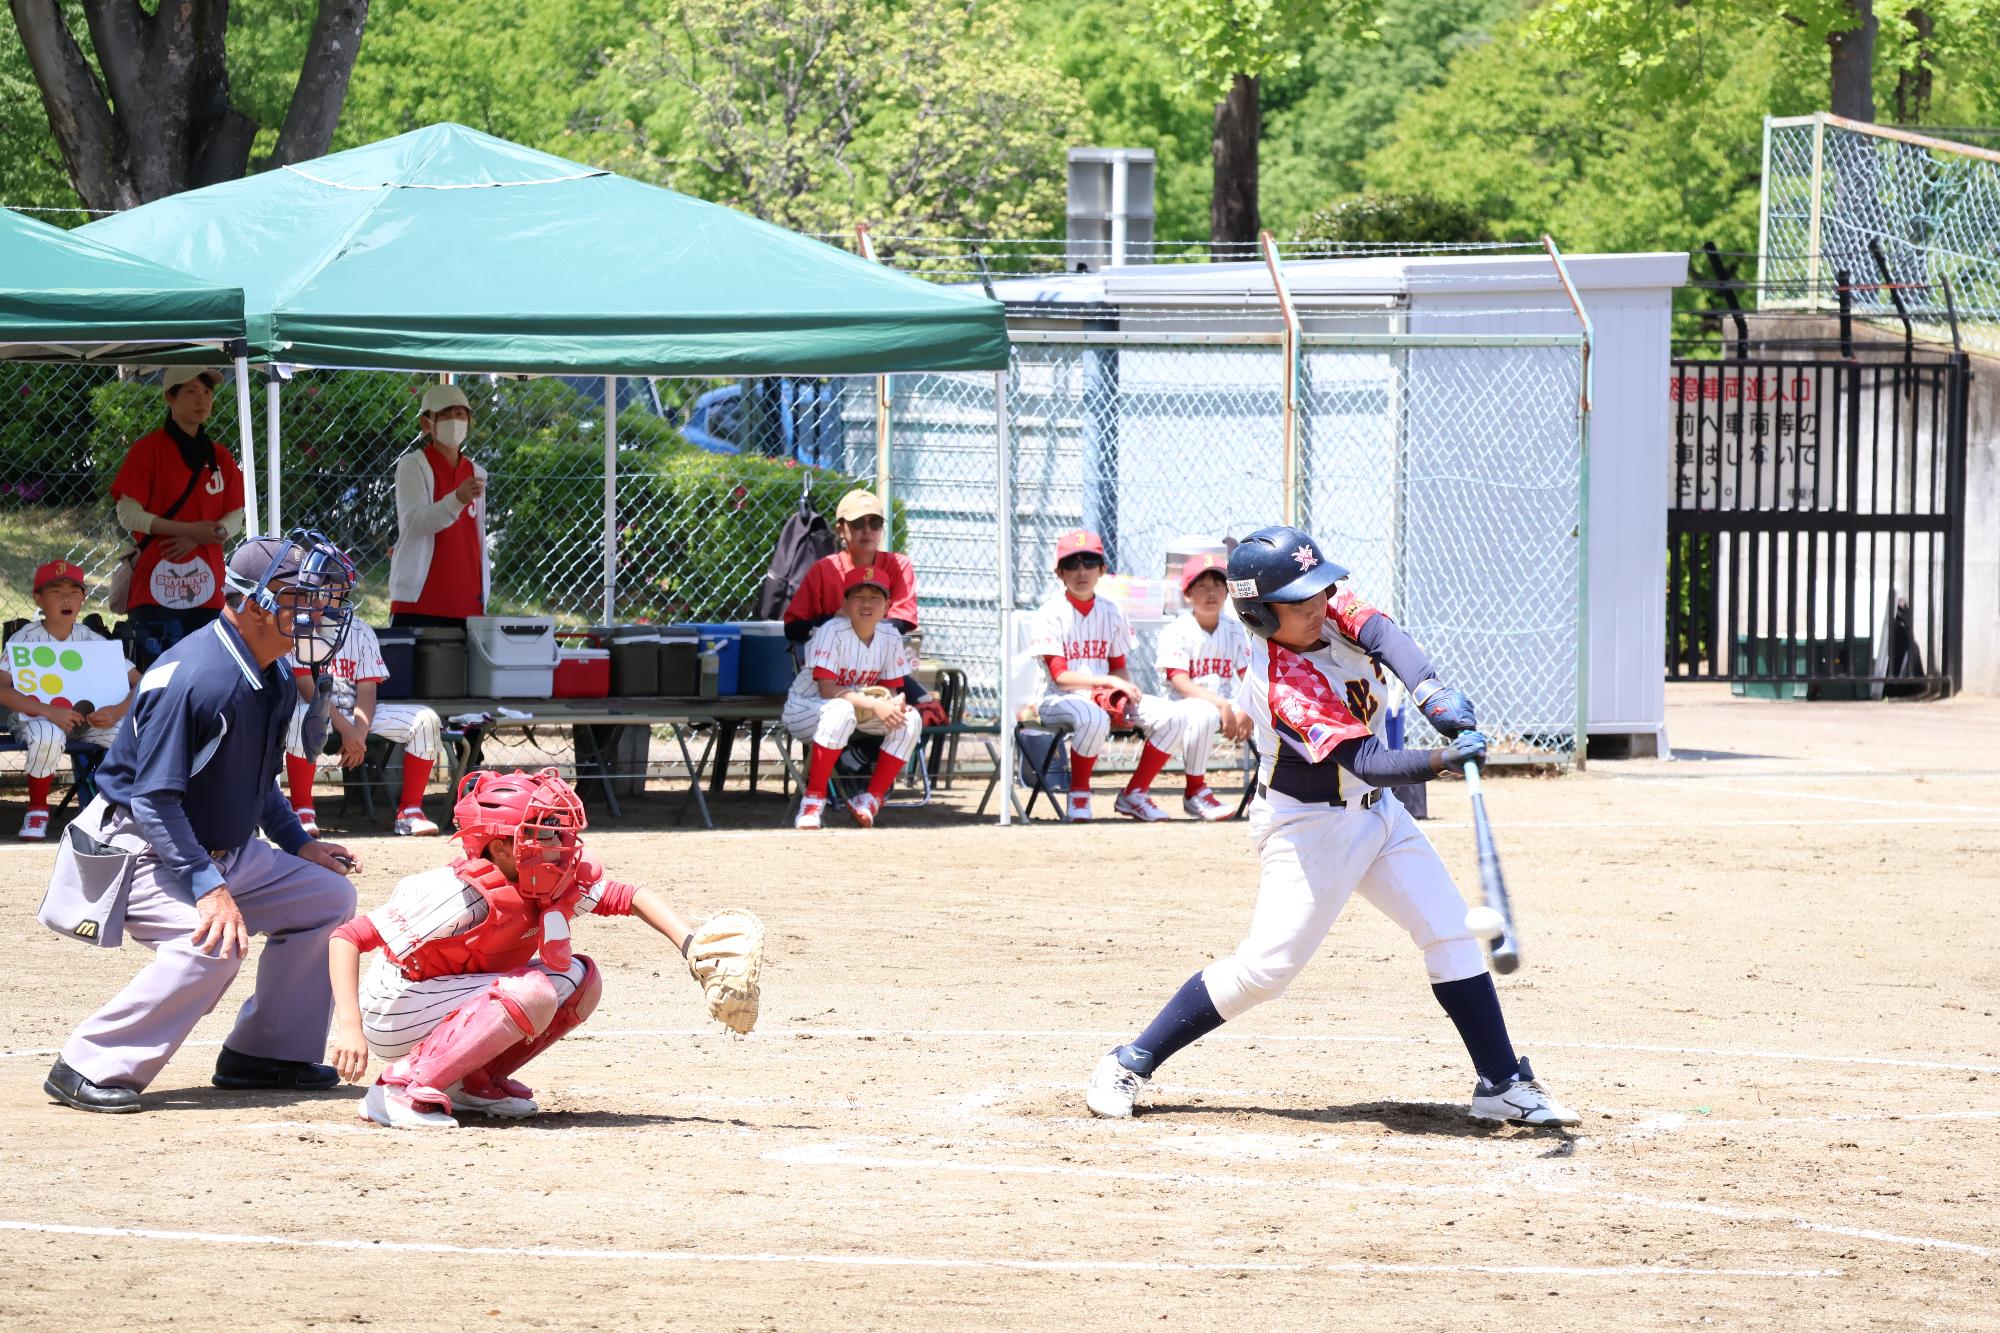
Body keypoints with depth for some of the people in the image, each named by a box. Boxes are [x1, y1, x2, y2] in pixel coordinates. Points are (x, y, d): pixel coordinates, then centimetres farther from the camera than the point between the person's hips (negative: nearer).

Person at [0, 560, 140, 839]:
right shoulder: (24, 640, -6)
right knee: (48, 736, -39)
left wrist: (118, 711, -23)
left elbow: (140, 684, -1)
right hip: (36, 718, -3)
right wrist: (49, 712, -30)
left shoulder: (93, 641, 3)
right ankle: (37, 811, -14)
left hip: (91, 720, 3)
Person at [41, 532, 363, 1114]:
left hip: (224, 853, 10)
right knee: (214, 941, -32)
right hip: (140, 849, -10)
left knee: (329, 896, 10)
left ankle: (267, 1054, 16)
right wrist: (208, 887, -32)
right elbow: (155, 799, -28)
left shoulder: (276, 679, 4)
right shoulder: (189, 677, -26)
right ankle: (89, 1070, -23)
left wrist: (299, 844, 13)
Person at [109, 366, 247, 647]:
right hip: (156, 590, -5)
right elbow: (128, 515, -6)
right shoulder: (148, 449, -1)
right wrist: (190, 529, -15)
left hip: (206, 592, 5)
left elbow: (235, 519, 12)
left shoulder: (219, 457, 15)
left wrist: (198, 538, -10)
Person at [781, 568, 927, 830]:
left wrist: (896, 703, -25)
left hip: (858, 712, 6)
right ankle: (813, 799, -31)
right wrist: (874, 705, -35)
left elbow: (891, 688, 0)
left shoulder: (890, 637, -4)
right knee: (841, 710, -39)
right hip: (804, 709, -6)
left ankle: (872, 799, -10)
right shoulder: (832, 632, -21)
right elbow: (827, 689, -27)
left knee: (910, 718, -15)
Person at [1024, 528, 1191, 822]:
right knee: (1094, 719, -41)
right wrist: (1108, 681, -20)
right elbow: (1060, 675, -13)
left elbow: (1119, 667, 13)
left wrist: (1121, 691, -11)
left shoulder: (1110, 614, 11)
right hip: (1059, 699, -6)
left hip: (1105, 696, 6)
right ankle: (1079, 795, -18)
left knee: (1168, 716, -14)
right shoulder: (1051, 614, -6)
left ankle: (1134, 795, -1)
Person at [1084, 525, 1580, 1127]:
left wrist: (1432, 693, -47)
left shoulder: (1333, 614, -9)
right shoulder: (1282, 686, -29)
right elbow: (1364, 760, -37)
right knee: (1266, 965, -9)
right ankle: (1131, 1065, 5)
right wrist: (1441, 761, -53)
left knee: (1450, 930, 1)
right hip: (1309, 825, -8)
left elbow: (1385, 637, -28)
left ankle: (1503, 1086, 6)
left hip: (1375, 809, 8)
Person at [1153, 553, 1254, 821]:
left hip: (1226, 706, 5)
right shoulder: (1177, 631, -6)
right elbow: (1180, 681, -17)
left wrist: (1247, 710, -19)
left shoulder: (1235, 631, 8)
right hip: (1184, 705, -5)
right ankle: (1195, 791, -22)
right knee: (1204, 714, -39)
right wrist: (1221, 705, -29)